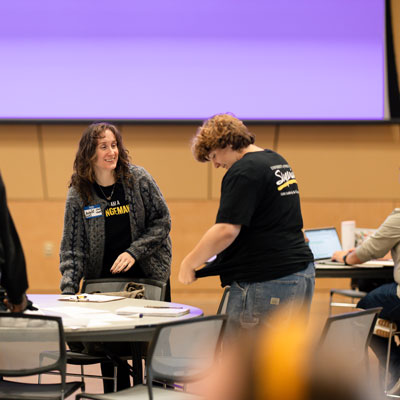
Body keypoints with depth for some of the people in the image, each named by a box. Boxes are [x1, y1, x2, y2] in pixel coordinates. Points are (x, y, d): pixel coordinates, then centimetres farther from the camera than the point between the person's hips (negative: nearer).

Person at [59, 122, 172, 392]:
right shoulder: (78, 193, -5)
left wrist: (134, 252, -15)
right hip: (105, 280, 1)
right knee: (111, 350, 2)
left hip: (148, 276, -1)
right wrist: (69, 290, -14)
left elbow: (162, 220, -3)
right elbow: (73, 246, -4)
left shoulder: (138, 179, -6)